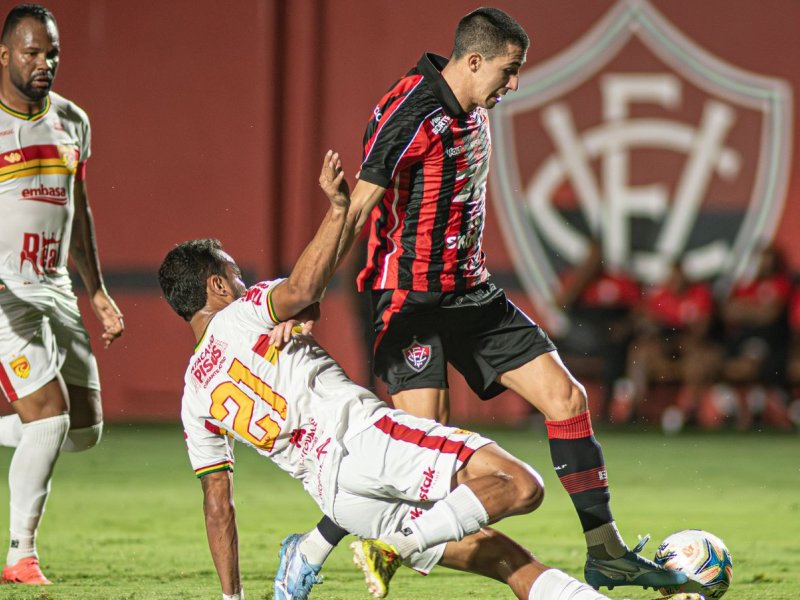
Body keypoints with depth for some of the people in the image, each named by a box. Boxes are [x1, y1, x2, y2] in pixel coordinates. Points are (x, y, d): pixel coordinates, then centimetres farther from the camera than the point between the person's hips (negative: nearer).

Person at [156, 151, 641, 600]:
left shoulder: (194, 401, 21)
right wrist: (338, 208, -9)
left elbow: (217, 500, 17)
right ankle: (399, 546, -26)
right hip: (362, 435, -7)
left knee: (497, 555, 9)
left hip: (333, 494, 7)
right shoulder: (242, 313, 6)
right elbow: (303, 288, -17)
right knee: (520, 486, -17)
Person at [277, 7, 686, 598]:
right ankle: (309, 550, -3)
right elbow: (356, 210, -23)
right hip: (413, 299, -9)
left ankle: (606, 552, 9)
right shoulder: (411, 112, -18)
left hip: (472, 291, 9)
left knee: (567, 397, 1)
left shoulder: (474, 112, 10)